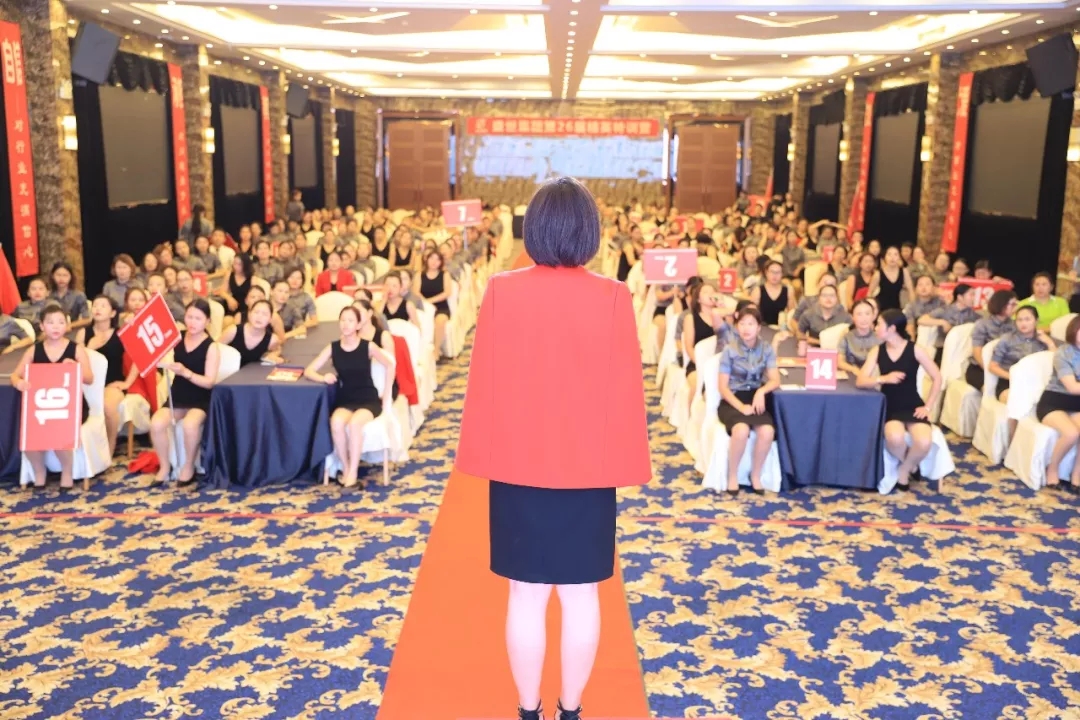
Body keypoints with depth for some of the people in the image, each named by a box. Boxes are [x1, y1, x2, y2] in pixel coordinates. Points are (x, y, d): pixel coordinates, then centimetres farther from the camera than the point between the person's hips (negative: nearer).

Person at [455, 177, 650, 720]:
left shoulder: (501, 292, -8)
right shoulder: (614, 297, -9)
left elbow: (483, 384, -3)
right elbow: (625, 389, -5)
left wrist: (480, 454, 7)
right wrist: (626, 462, 5)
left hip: (518, 462, 0)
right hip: (588, 465, 0)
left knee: (527, 593, 10)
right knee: (580, 593, 12)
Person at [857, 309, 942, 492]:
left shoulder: (915, 350, -3)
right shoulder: (877, 351, 3)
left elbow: (937, 377, 3)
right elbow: (860, 381, -5)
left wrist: (928, 407, -3)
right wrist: (884, 378, -23)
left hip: (913, 407, 0)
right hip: (890, 408, 0)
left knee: (923, 442, -30)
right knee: (894, 438, -35)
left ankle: (904, 470, 3)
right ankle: (909, 464, 1)